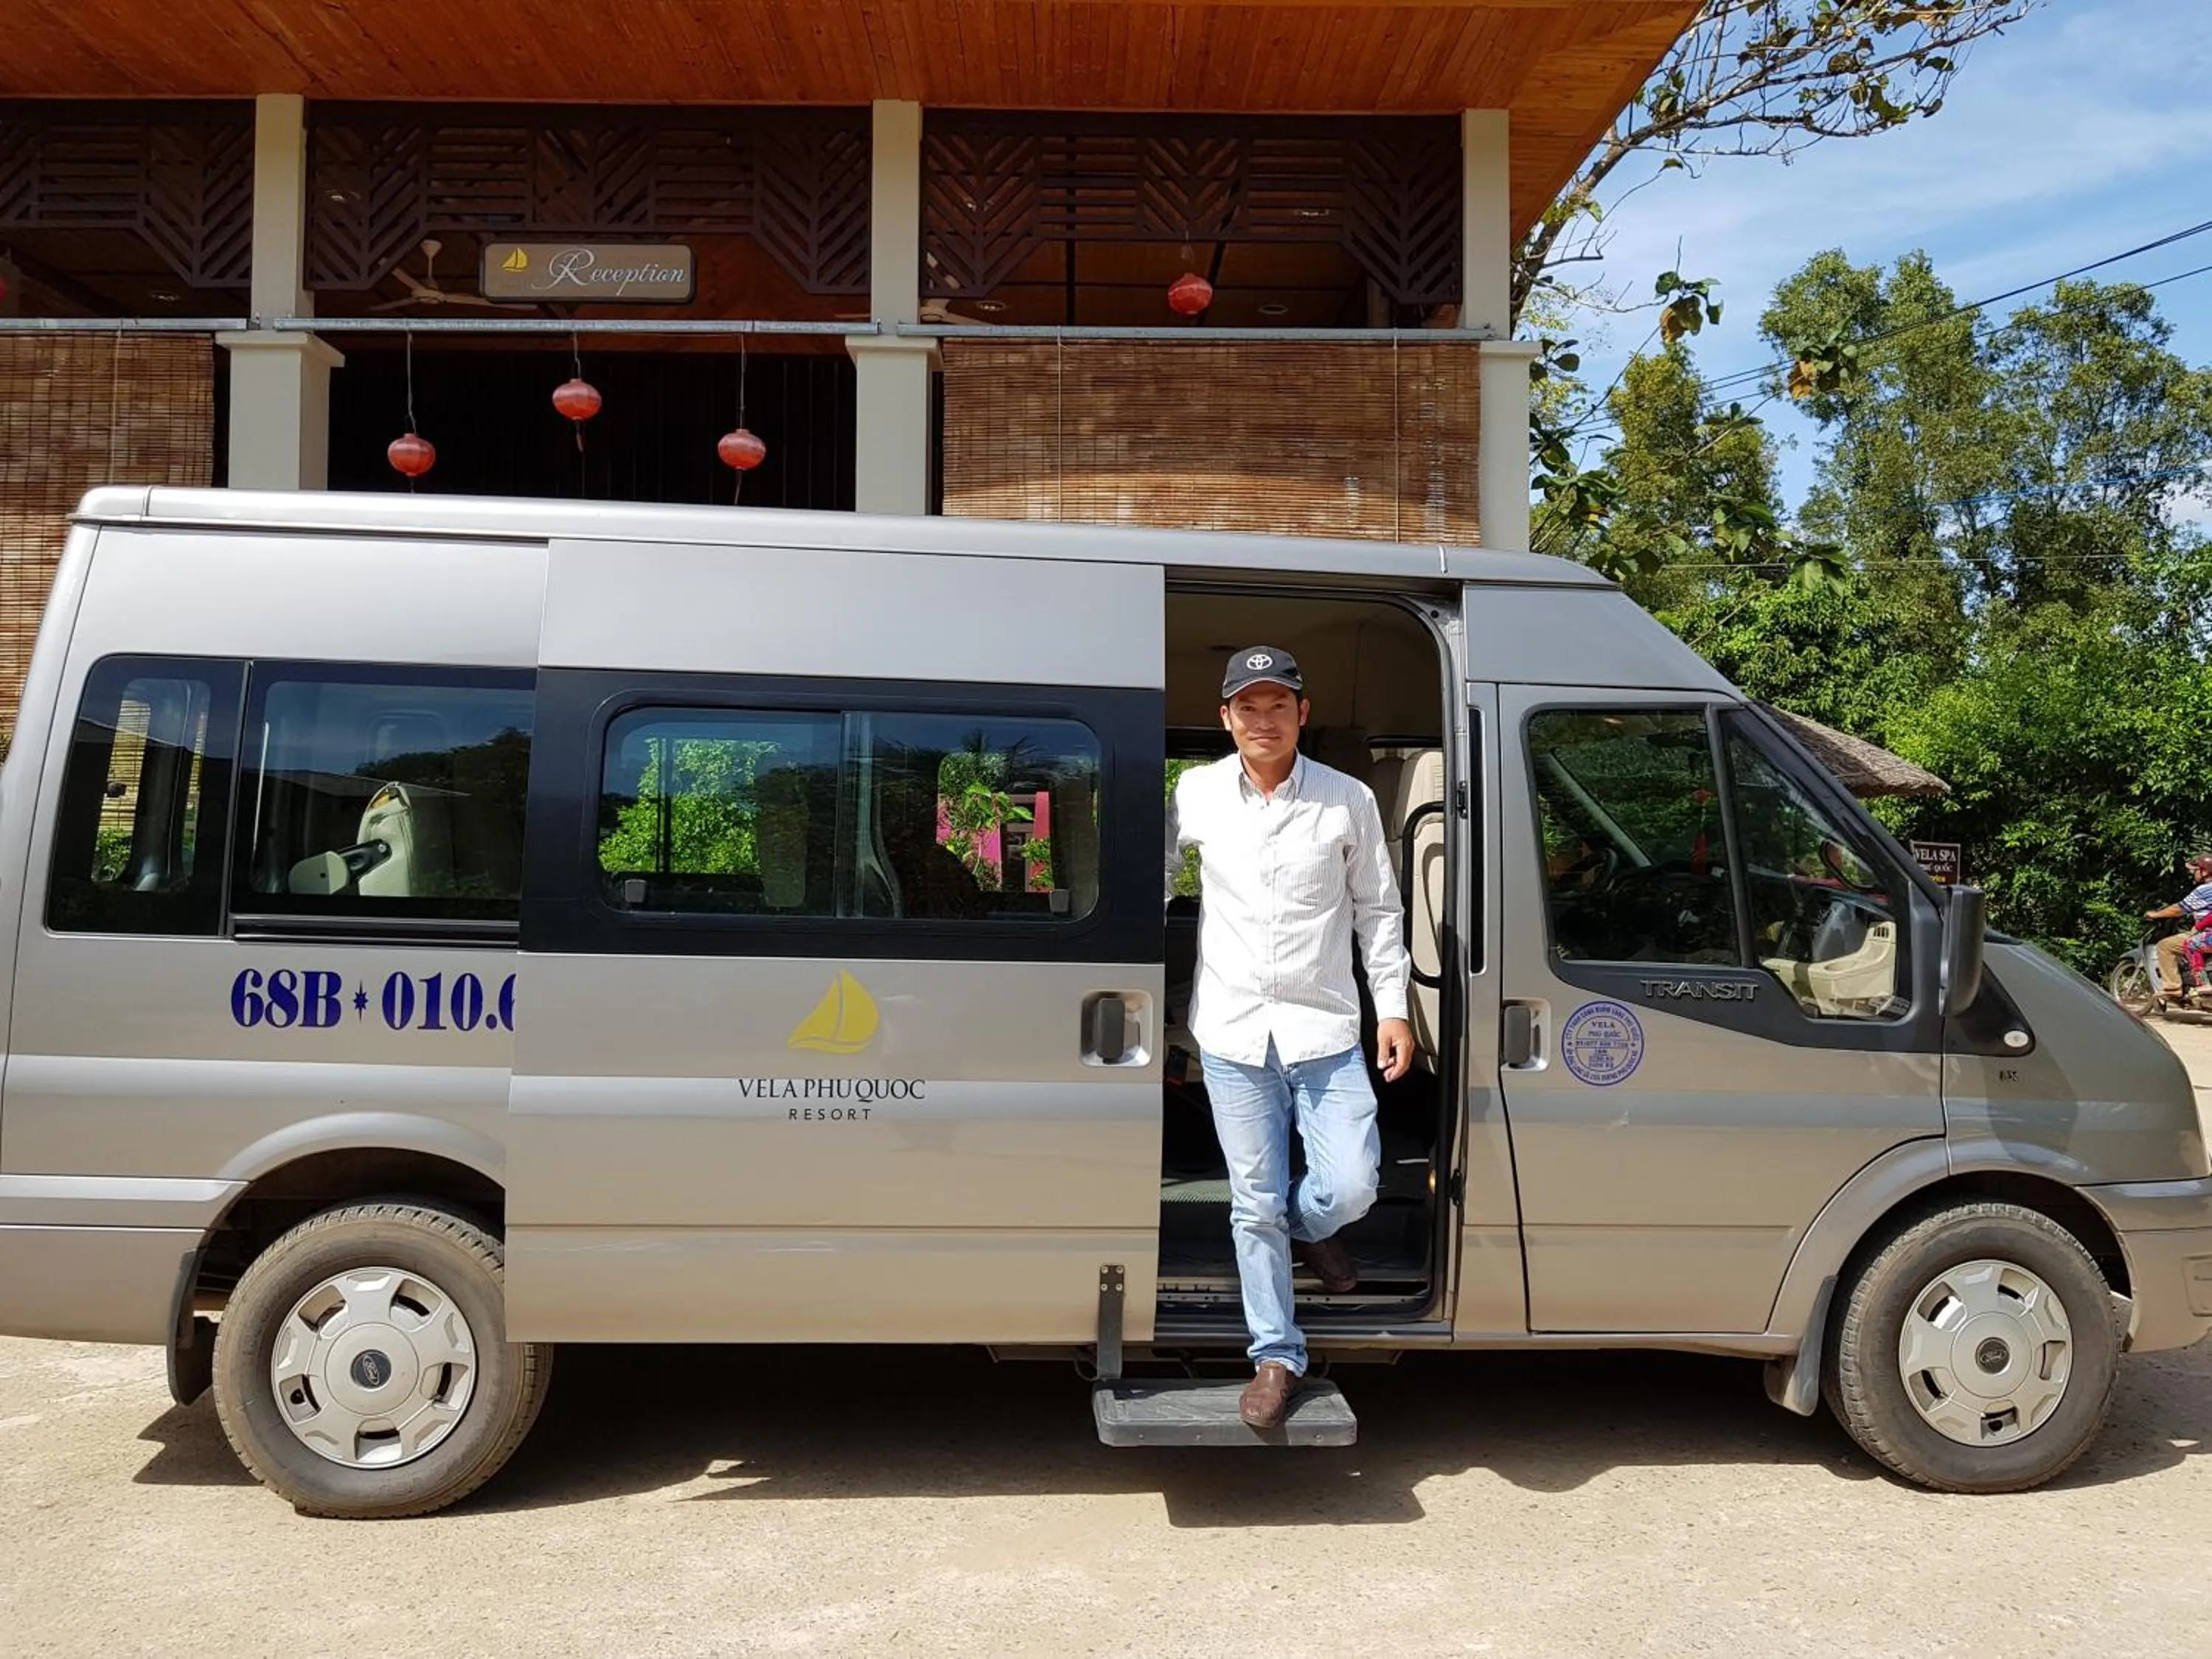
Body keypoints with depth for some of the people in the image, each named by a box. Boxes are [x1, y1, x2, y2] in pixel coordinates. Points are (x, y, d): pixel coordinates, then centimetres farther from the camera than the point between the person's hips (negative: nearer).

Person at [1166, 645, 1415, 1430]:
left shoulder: (1349, 800, -2)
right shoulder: (1197, 793, 0)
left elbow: (1377, 909, 5)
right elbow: (1158, 873, 15)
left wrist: (1393, 1008, 2)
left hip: (1325, 1029, 0)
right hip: (1232, 1033, 1)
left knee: (1351, 1185, -7)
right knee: (1255, 1204, 6)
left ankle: (1309, 1228, 30)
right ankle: (1276, 1357, 21)